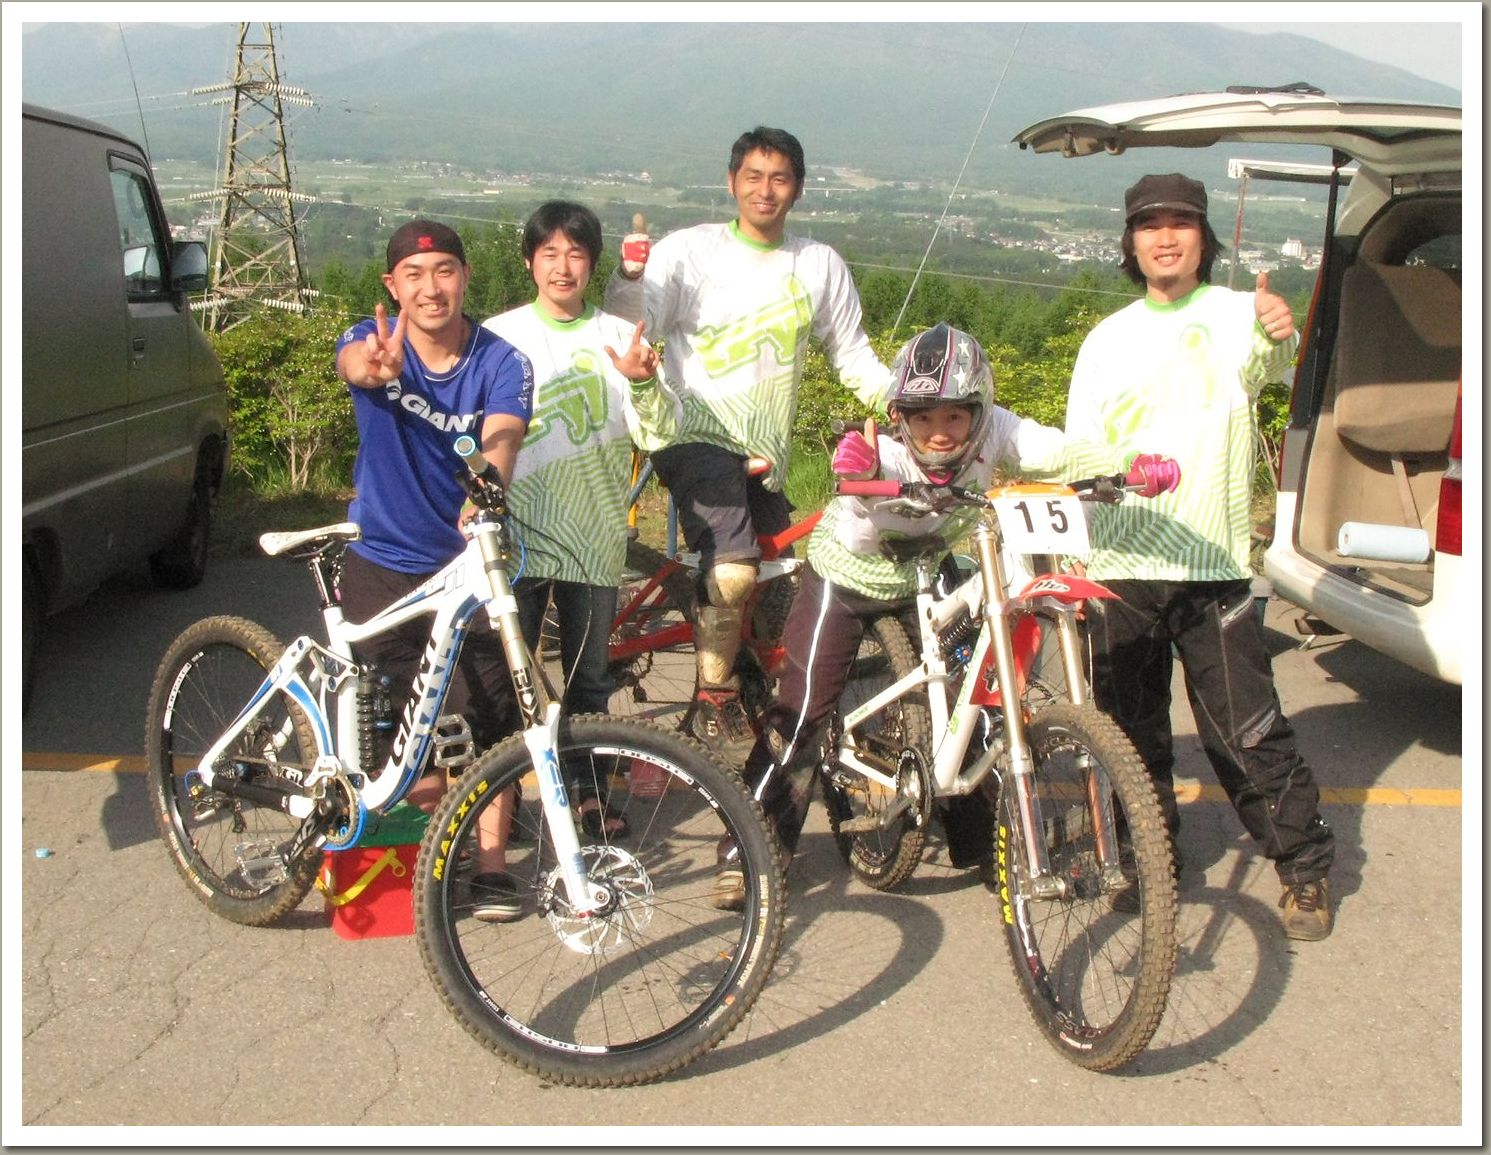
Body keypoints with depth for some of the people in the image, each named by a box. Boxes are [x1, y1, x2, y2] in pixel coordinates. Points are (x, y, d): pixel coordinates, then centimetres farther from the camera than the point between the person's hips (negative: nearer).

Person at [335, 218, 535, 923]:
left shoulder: (501, 363, -10)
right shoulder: (373, 340, -7)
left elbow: (497, 449, -27)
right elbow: (352, 361, -33)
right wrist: (373, 365, -58)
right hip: (383, 560, 1)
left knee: (485, 719, -4)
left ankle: (490, 862, 9)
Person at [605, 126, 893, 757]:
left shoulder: (820, 265, 5)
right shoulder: (690, 250, -7)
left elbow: (853, 356, 10)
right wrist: (629, 277, -34)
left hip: (767, 449, 6)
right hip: (698, 435, -5)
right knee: (733, 571, -24)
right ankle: (714, 700, -2)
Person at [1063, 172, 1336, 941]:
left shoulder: (1235, 314, 2)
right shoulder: (1107, 339, 12)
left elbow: (1263, 366, -21)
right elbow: (1079, 452, 12)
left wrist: (1278, 335, -44)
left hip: (1212, 567, -3)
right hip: (1118, 568, 3)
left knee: (1248, 734, -2)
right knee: (1131, 733, 11)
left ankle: (1305, 868, 16)